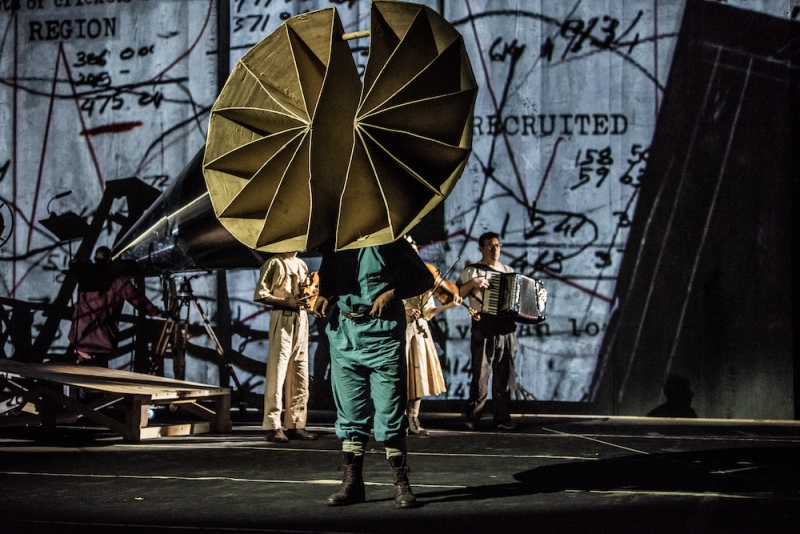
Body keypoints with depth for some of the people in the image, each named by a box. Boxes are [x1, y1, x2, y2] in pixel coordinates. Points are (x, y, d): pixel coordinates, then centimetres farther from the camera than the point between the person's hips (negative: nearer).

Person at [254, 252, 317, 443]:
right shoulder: (275, 263, -1)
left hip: (301, 318, 7)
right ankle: (273, 427, -8)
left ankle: (295, 425, 10)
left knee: (300, 373, 6)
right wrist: (286, 301, -18)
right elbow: (260, 294, -8)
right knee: (277, 372, -8)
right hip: (282, 317, -7)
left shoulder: (302, 265, 19)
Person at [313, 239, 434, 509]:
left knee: (390, 411, -3)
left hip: (383, 334, -4)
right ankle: (352, 482, 15)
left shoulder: (388, 242, -4)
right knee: (349, 412, 8)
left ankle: (401, 484, 5)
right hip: (343, 335, 5)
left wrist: (393, 293, -14)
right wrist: (324, 294, 4)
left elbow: (425, 278, 1)